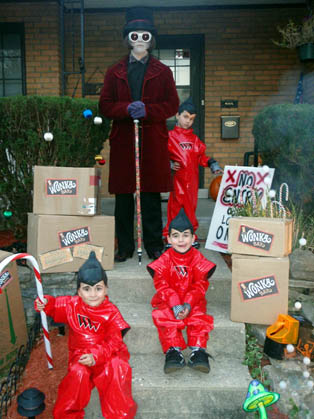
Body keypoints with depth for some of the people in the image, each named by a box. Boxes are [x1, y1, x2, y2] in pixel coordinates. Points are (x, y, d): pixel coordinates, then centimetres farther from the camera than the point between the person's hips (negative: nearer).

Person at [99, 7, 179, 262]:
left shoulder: (162, 72, 12)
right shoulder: (115, 72, 14)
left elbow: (173, 105, 5)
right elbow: (105, 105, 7)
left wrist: (147, 110, -12)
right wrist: (127, 108, -12)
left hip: (153, 140, -1)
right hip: (123, 140, 1)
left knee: (151, 194, 0)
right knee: (123, 194, 2)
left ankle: (154, 245, 11)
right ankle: (124, 246, 13)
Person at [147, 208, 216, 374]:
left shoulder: (198, 259, -2)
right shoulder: (164, 260, -3)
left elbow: (200, 285, -6)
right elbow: (162, 285, -8)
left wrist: (188, 304, -22)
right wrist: (175, 305, -23)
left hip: (192, 300, 1)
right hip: (169, 300, 0)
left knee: (199, 317, -28)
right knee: (164, 317, -29)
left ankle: (198, 351, -25)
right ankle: (173, 352, -29)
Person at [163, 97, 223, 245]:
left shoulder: (195, 139, 16)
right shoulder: (170, 136, 0)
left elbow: (201, 156, 19)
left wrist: (212, 164, 7)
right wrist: (170, 164, -17)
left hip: (192, 179, 5)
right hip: (177, 179, -5)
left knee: (191, 205, 9)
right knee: (176, 205, -3)